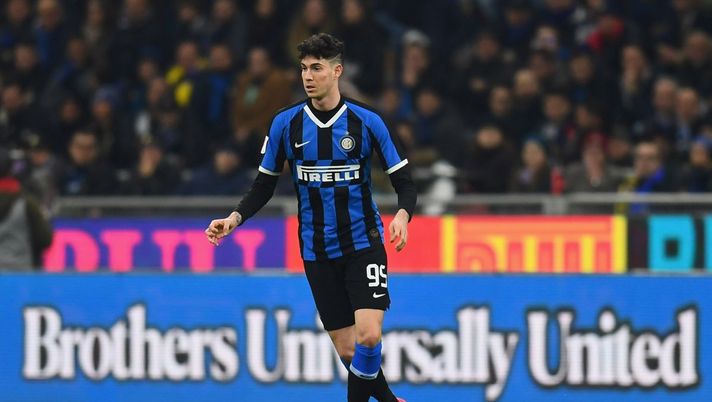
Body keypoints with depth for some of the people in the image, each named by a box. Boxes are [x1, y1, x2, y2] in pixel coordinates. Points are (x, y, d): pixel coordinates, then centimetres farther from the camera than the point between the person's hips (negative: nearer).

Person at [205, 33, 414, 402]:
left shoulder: (367, 122, -6)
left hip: (363, 243, -2)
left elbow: (404, 182, -3)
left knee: (368, 336, -20)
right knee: (347, 350, 2)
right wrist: (235, 218, -9)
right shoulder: (286, 124, -1)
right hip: (318, 253, 2)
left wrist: (402, 214, -24)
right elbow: (264, 186, 7)